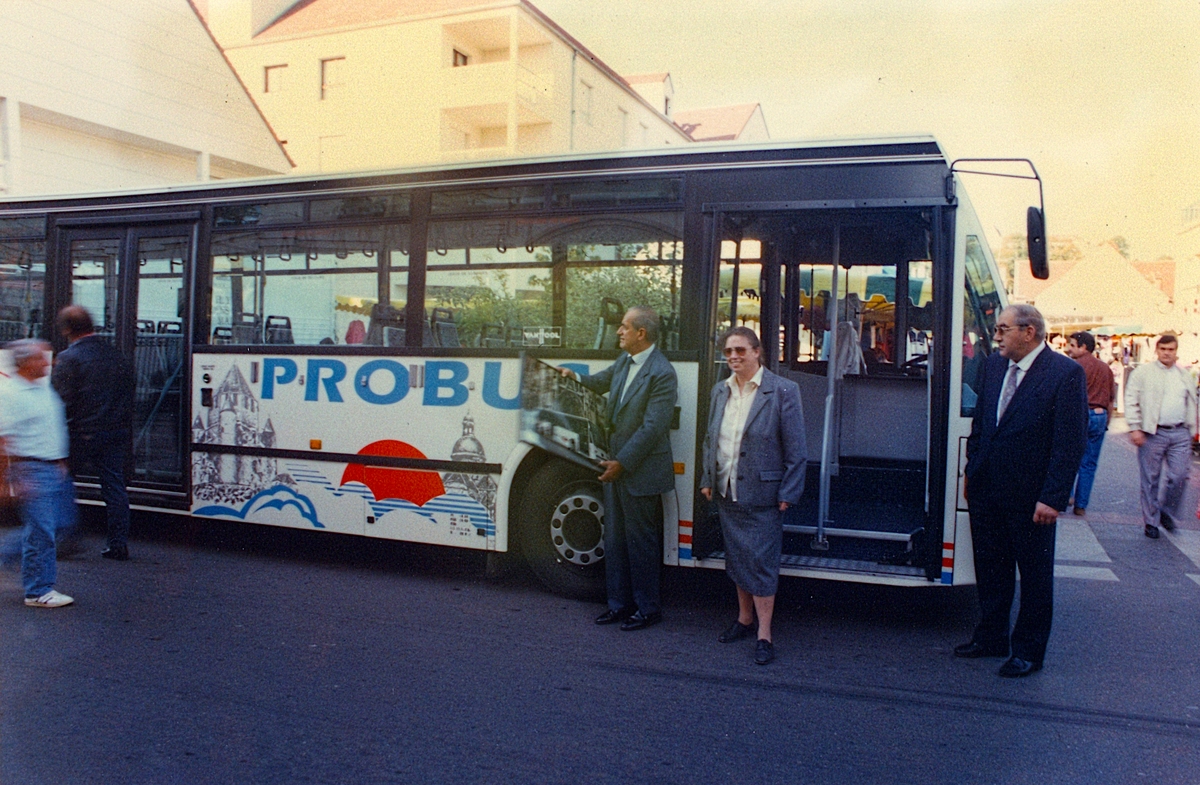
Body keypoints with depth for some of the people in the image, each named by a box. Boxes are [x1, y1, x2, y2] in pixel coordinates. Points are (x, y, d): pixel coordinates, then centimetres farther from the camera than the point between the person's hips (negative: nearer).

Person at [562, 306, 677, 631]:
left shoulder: (661, 373, -18)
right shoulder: (624, 361, 8)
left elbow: (652, 428, -22)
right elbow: (604, 380, 32)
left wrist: (622, 463, -20)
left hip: (641, 470, -9)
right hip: (616, 464, 9)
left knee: (641, 540, 3)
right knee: (615, 539, 15)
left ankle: (647, 608, 18)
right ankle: (619, 603, 27)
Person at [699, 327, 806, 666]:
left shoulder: (782, 391, -10)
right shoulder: (720, 391, 8)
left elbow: (796, 449, -10)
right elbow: (710, 440, 16)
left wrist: (787, 493, -12)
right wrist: (707, 479, 9)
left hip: (761, 495, -6)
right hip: (726, 493, 6)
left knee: (761, 562, -1)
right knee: (736, 558, 16)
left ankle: (764, 635, 9)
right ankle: (744, 618, 33)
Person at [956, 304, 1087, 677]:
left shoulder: (1066, 373, -13)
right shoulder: (993, 365, 7)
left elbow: (1072, 441, -14)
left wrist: (1052, 498, -17)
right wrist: (972, 471, 11)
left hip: (1030, 496, -6)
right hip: (986, 490, 6)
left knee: (1034, 575, 10)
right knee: (989, 569, 16)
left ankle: (1028, 650, 24)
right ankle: (991, 636, 32)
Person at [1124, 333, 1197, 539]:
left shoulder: (1184, 376, 14)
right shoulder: (1143, 372, 0)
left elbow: (1191, 404, 19)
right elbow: (1131, 400, -3)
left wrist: (1191, 431, 15)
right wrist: (1134, 428, -11)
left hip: (1180, 433, 4)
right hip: (1152, 433, -3)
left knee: (1179, 477, -2)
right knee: (1150, 479, 2)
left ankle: (1166, 512, 21)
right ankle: (1151, 521, 13)